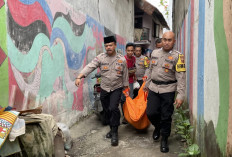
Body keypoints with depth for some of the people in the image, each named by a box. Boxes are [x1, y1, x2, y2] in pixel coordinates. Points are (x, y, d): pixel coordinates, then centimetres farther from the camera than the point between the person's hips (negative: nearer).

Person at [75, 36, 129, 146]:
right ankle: (112, 129, 33)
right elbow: (89, 67, -16)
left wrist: (126, 90, 6)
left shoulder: (122, 59, -2)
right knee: (107, 111, 11)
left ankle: (114, 133, -4)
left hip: (117, 89, -2)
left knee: (113, 108, -19)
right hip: (104, 89, 2)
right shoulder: (100, 58, -4)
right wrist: (79, 77, -30)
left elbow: (125, 76, 4)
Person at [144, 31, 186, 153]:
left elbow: (181, 77, -13)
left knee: (166, 117, 3)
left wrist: (180, 95, -19)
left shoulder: (177, 56, -8)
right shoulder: (154, 53, 8)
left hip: (168, 90, -4)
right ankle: (157, 127, 36)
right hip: (153, 88, 4)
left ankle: (164, 139, 25)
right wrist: (147, 84, 22)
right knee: (151, 113, 2)